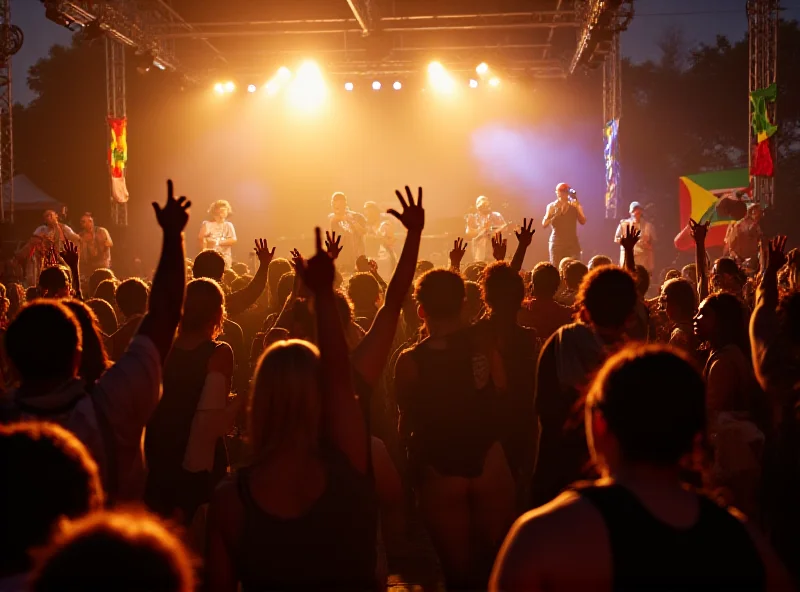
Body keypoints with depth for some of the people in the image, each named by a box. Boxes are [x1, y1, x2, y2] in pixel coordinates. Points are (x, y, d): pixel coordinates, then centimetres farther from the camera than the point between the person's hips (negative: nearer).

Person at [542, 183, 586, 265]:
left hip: (572, 242, 0)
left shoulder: (574, 205, 4)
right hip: (557, 243, 0)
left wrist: (577, 208, -20)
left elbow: (583, 222, -8)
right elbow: (544, 224, -5)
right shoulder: (552, 206, 4)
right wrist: (554, 211, -17)